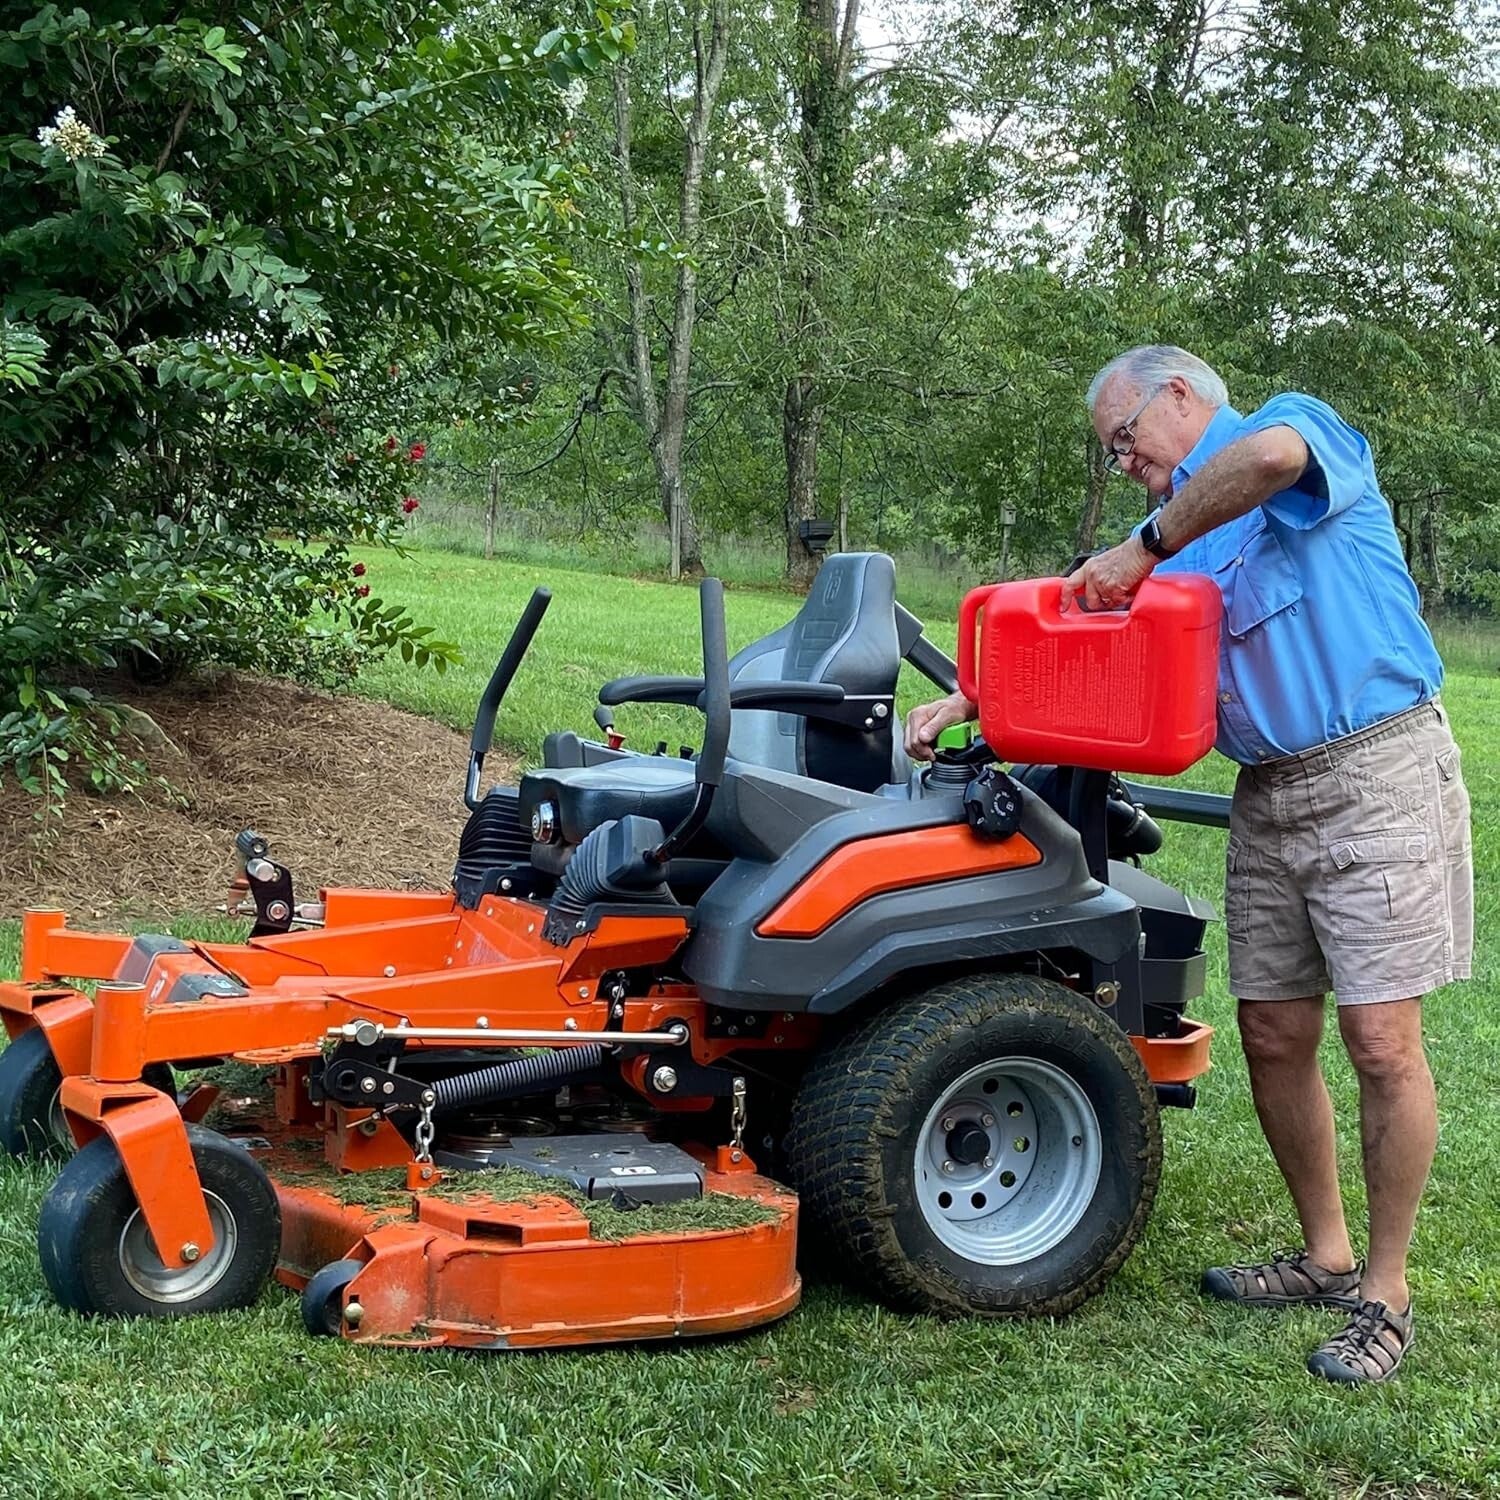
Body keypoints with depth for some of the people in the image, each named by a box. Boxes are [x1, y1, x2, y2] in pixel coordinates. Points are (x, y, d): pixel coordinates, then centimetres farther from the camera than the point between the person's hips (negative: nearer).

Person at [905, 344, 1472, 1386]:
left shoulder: (1304, 424, -3)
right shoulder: (1181, 539, 20)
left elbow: (1272, 454, -29)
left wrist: (1150, 548, -19)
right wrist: (968, 701, 4)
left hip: (1378, 770, -8)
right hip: (1268, 797, 8)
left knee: (1381, 1039, -7)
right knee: (1275, 1037, 8)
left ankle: (1386, 1292, 4)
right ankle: (1326, 1256, 24)